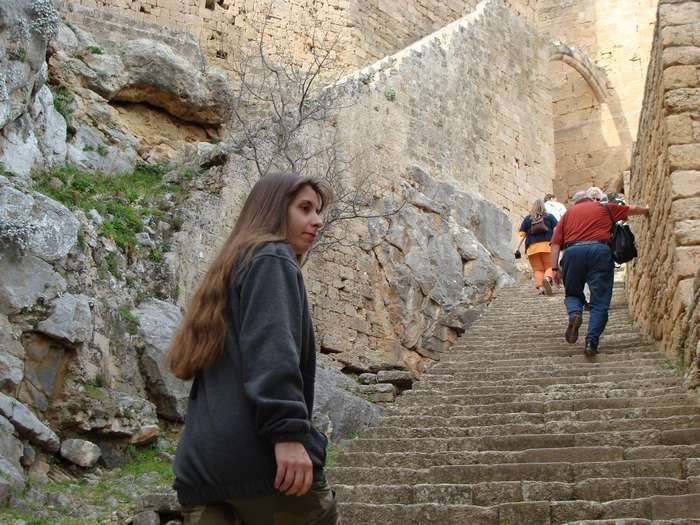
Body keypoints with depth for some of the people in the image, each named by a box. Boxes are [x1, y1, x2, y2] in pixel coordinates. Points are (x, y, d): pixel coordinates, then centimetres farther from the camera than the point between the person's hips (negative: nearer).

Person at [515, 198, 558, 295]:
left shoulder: (528, 219, 13)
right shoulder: (549, 216, 13)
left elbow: (522, 235, 7)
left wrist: (517, 248, 7)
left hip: (532, 247, 1)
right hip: (547, 245, -1)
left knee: (538, 269, 3)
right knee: (549, 266, 0)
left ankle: (540, 288, -15)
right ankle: (547, 279, -32)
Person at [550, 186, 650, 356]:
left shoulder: (569, 212, 24)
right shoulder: (605, 208, 20)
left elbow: (556, 242, 13)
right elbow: (632, 209, 35)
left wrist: (555, 268, 11)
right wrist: (646, 211, 56)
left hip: (572, 251, 2)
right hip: (599, 250, -1)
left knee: (572, 293, 20)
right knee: (599, 302, 3)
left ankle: (574, 313, -12)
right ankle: (591, 342, -9)